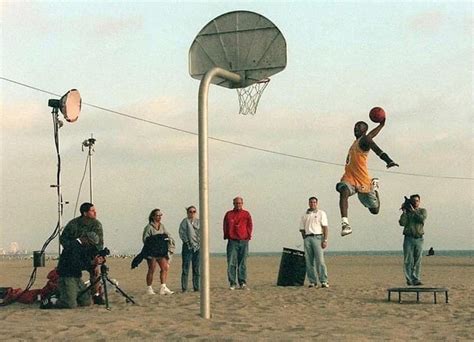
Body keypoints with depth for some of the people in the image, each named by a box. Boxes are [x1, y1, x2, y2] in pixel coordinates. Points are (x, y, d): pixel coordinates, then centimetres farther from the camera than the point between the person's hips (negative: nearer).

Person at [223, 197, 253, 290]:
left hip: (244, 241, 1)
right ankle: (232, 283, -2)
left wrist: (248, 235, 1)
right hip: (232, 241, -1)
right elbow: (225, 226, 10)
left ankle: (243, 283, 7)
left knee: (243, 263, 4)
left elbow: (250, 226, 11)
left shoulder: (246, 214, 11)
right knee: (231, 263, -6)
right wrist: (227, 236, 0)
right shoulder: (229, 214, 10)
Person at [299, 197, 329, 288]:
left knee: (320, 260, -12)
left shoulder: (321, 213, 7)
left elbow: (325, 227, -1)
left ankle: (324, 281, -12)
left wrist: (325, 240, -11)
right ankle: (313, 281, 3)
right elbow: (302, 229, 18)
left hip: (317, 237, -4)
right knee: (309, 261, 0)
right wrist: (305, 240, 7)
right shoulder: (304, 215, 18)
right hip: (307, 238, 4)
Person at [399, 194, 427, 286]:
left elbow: (422, 219, -13)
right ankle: (409, 279, -3)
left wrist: (413, 211, -9)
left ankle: (416, 280, 2)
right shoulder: (407, 211, 8)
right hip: (409, 238, -1)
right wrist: (404, 212, -9)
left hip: (419, 238, 1)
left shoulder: (422, 211, 10)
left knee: (417, 261, 0)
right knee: (408, 260, -4)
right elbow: (402, 223, -7)